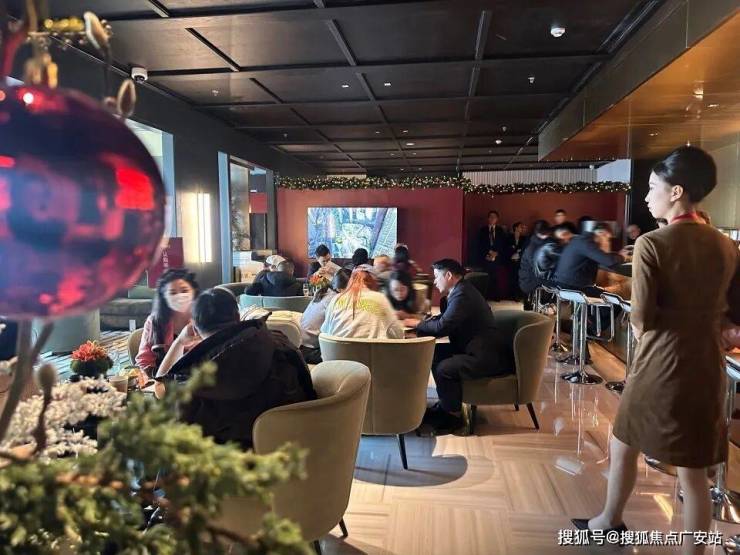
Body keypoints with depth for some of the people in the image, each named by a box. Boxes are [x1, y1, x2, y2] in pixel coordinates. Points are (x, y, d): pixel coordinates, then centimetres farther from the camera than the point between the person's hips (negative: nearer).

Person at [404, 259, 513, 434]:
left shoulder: (462, 295, -22)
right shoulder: (459, 291, 10)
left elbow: (441, 327, -27)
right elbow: (443, 319, 15)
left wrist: (417, 324, -11)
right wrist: (421, 322, 0)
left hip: (486, 356, -11)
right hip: (474, 348, 11)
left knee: (445, 368, -22)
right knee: (435, 353, 8)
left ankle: (454, 416, -2)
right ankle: (445, 404, 19)